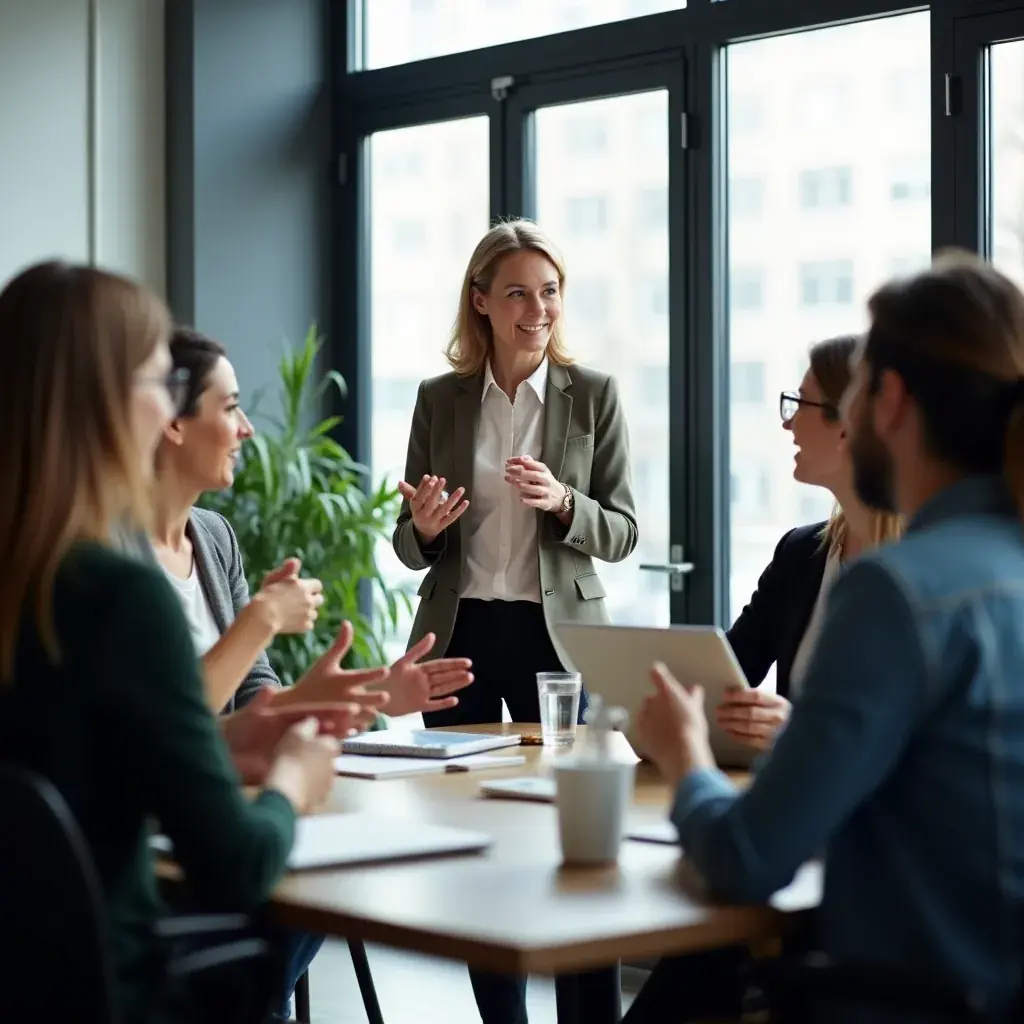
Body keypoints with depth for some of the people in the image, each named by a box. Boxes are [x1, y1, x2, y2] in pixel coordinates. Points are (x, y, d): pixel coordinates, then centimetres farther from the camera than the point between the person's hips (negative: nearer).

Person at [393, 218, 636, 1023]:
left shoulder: (594, 395, 0)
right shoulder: (440, 400, 5)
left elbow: (621, 533, 0)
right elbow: (412, 549, 8)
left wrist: (562, 503, -19)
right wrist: (423, 525, -15)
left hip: (557, 633, -2)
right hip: (460, 633, 2)